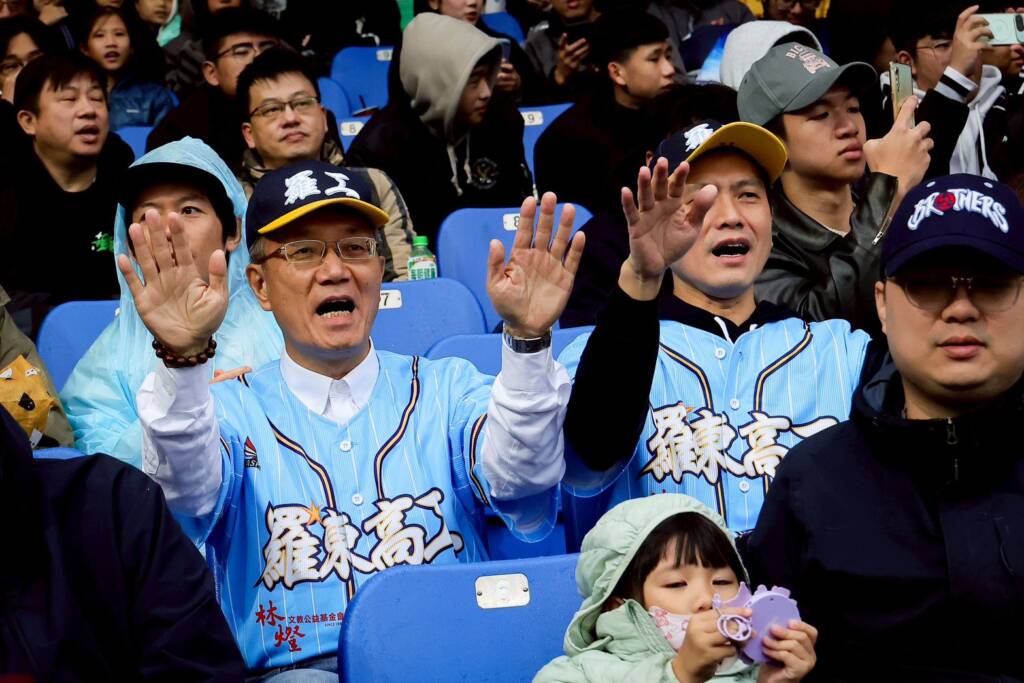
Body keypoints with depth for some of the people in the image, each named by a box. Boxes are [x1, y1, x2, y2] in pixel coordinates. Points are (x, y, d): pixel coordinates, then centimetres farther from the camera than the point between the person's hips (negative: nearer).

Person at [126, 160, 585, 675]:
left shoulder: (446, 389, 14)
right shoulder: (232, 411, 11)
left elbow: (517, 478, -5)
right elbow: (187, 498, -11)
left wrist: (527, 342, -22)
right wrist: (183, 361, -29)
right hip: (291, 667, -1)